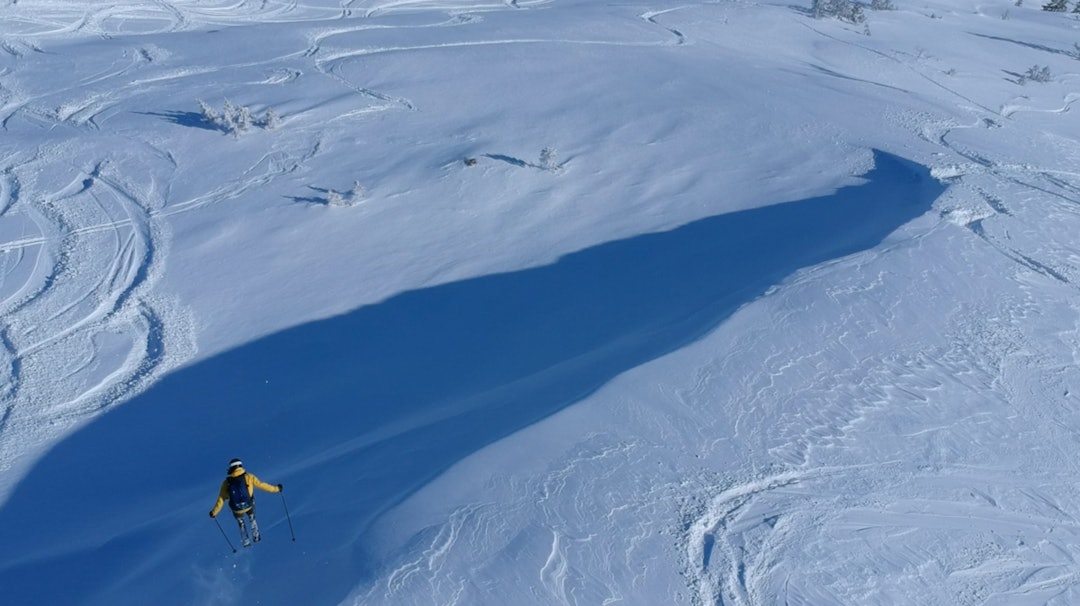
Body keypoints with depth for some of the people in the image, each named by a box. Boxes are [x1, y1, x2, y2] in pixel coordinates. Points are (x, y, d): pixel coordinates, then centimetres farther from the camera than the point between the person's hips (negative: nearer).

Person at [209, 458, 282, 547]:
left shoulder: (226, 482, -11)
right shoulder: (248, 477, -15)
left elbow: (221, 499, -5)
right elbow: (261, 485, -9)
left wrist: (214, 512, 9)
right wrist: (275, 488, 4)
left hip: (237, 509, 1)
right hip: (249, 505, -1)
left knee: (241, 524, 30)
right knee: (252, 520, 32)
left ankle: (246, 542, 40)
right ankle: (256, 536, 43)